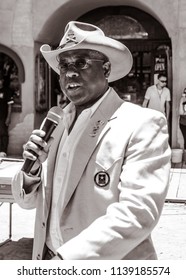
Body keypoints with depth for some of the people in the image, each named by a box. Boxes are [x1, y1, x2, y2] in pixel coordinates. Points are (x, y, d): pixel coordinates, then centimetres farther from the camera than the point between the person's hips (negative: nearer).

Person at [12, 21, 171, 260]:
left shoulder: (143, 125, -15)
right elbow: (28, 200, 8)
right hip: (48, 257, 5)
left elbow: (137, 214, -24)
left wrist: (64, 259, -27)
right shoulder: (56, 123, 2)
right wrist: (32, 170, -13)